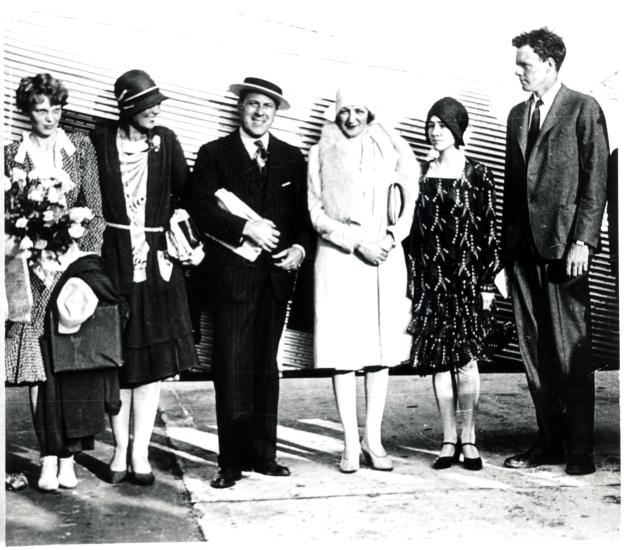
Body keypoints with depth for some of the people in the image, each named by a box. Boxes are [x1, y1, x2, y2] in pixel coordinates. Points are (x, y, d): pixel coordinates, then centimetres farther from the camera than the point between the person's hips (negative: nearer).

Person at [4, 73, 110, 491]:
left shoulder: (81, 147, 7)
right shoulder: (13, 154, 8)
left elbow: (95, 209, 3)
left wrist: (85, 258, -10)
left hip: (75, 260, 0)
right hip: (32, 268, 0)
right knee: (40, 364, -2)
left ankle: (68, 455, 2)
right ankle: (49, 459, 2)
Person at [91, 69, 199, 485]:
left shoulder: (165, 141, 4)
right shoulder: (101, 140, -1)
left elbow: (185, 192, 6)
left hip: (157, 256, 1)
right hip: (114, 256, -1)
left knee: (153, 356, 0)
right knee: (118, 356, 4)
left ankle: (140, 453, 7)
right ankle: (121, 450, 15)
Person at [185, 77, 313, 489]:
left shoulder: (292, 158, 13)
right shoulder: (214, 154, 4)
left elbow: (305, 213, 14)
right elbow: (200, 207, -6)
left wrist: (300, 248, -3)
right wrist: (246, 228, -15)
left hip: (277, 273, 3)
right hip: (233, 274, -3)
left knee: (266, 366, 10)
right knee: (232, 367, -5)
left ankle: (263, 454, 18)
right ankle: (232, 462, 1)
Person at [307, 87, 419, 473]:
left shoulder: (391, 150, 10)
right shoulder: (321, 155, 6)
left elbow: (408, 202, 9)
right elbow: (316, 212, 1)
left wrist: (391, 238, -7)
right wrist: (357, 243, -8)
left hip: (385, 257, 2)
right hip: (339, 258, -2)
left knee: (382, 348, 2)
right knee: (343, 351, -4)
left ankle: (374, 438, 9)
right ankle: (351, 443, 2)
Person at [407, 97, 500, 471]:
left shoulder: (478, 174, 0)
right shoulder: (423, 175, 10)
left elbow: (489, 231, -2)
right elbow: (414, 231, 10)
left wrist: (487, 282, -7)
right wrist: (413, 282, 6)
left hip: (467, 275, -3)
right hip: (431, 278, 3)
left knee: (466, 357, -4)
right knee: (438, 360, 4)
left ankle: (468, 440, 6)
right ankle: (449, 440, 11)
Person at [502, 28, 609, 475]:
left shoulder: (584, 110, 0)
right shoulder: (518, 115, 19)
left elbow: (595, 181, -6)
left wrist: (583, 241, -14)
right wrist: (507, 245, 12)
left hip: (564, 245, -6)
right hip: (524, 246, 6)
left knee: (572, 349, -3)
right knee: (535, 349, 7)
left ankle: (580, 449, 4)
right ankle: (550, 442, 15)